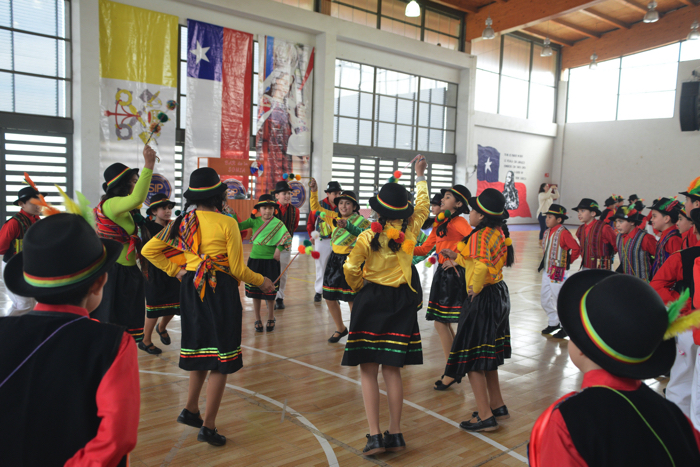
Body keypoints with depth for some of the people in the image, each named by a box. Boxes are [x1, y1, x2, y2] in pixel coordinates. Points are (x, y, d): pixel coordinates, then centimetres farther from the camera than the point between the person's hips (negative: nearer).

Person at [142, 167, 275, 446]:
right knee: (221, 359, 4)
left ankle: (190, 410, 30)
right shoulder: (227, 223, -14)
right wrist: (262, 282, 5)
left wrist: (176, 271, 7)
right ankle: (208, 426, 10)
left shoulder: (183, 222, 1)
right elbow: (238, 270, -11)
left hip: (191, 289, 6)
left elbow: (149, 250, 2)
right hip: (221, 292, -6)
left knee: (200, 350, 23)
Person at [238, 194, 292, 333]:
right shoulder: (254, 221, 3)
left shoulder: (278, 223, -4)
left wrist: (279, 249, -26)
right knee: (255, 290, 9)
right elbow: (239, 226, -6)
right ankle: (257, 319, 25)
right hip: (255, 260, 3)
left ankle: (271, 319, 26)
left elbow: (287, 237, -13)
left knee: (270, 291, 5)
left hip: (270, 261, -2)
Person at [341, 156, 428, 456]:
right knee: (392, 370, 12)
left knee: (368, 372, 5)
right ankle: (395, 434, 18)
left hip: (371, 300, -3)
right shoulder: (409, 231, -4)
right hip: (401, 302, 4)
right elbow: (422, 207, 14)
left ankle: (375, 436, 2)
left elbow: (350, 270, -8)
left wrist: (359, 287, 13)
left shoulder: (367, 237, -13)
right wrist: (420, 177, 27)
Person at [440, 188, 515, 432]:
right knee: (488, 356, 21)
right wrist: (457, 257, 25)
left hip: (482, 299, -10)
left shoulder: (479, 236, -21)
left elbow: (482, 266, -38)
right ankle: (497, 406, 33)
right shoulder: (498, 233, 8)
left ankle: (485, 417, 6)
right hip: (499, 295, 10)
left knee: (472, 359, 0)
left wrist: (475, 288, -25)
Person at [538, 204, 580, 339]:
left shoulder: (564, 233, -17)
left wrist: (567, 261, -9)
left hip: (558, 271, -8)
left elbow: (576, 249, -19)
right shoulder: (547, 232, 9)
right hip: (547, 270, 9)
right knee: (545, 297, 13)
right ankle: (553, 323, 29)